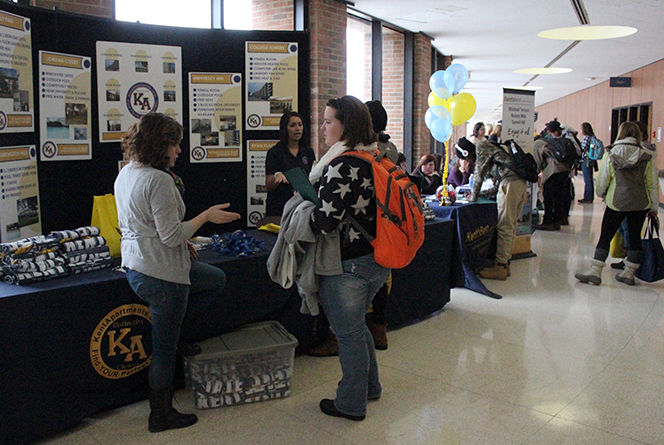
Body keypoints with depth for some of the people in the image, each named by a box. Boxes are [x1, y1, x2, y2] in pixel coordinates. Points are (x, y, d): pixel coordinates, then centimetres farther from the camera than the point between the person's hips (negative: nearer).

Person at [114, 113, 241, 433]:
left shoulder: (125, 174, 8)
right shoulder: (159, 180, -22)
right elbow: (172, 235, -24)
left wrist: (180, 242, 19)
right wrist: (207, 216, -13)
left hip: (136, 265, 10)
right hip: (161, 275, -10)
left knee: (216, 279, 22)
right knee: (165, 350, 6)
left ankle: (180, 332, 21)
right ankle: (161, 416, 22)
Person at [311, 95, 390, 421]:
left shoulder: (341, 166, -22)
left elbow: (324, 222, -24)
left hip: (347, 266, -9)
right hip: (378, 261, 9)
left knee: (348, 332, 7)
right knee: (356, 325, 25)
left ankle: (351, 404, 24)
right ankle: (370, 387, 42)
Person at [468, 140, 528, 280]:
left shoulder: (481, 147, 3)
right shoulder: (491, 147, 30)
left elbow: (479, 174, 0)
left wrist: (473, 197, 9)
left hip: (511, 183, -10)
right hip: (522, 182, 10)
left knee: (504, 226, -8)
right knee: (511, 225, 12)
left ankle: (500, 266, -6)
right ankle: (505, 262, 16)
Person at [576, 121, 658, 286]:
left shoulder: (611, 155, -5)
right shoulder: (647, 156, 0)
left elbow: (603, 180, -1)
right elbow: (652, 183, 3)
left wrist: (601, 194, 20)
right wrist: (654, 207, 10)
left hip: (616, 203, -2)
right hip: (640, 204, 2)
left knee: (605, 237, 3)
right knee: (635, 237, 12)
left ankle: (595, 271, -1)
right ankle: (628, 273, 18)